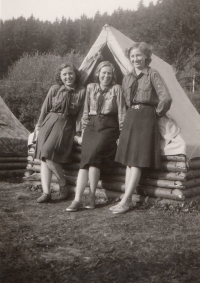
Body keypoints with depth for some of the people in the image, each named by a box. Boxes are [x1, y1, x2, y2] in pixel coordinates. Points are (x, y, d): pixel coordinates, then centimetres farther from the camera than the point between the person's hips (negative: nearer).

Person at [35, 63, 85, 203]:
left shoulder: (82, 92, 1)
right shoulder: (54, 90, 8)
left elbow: (82, 114, 1)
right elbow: (45, 108, 13)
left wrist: (79, 131, -3)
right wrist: (40, 124, 16)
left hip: (66, 126, -4)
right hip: (49, 123, 4)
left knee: (48, 153, -21)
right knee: (44, 157, -5)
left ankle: (63, 184, -2)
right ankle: (46, 192, -3)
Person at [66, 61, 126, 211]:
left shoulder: (116, 89, 5)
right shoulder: (91, 88, 14)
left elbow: (122, 113, 3)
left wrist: (121, 134, -2)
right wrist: (83, 132, 12)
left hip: (108, 128, -3)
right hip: (91, 127, 3)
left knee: (93, 155, -26)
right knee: (85, 159, -17)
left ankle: (92, 197, -17)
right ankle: (77, 199, -20)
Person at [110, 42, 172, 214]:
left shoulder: (152, 75, -5)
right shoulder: (127, 78, 14)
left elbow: (166, 98, -15)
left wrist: (158, 112, -5)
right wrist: (131, 110, 15)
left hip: (146, 118, -7)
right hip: (130, 118, 7)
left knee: (137, 160, -8)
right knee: (128, 159, 3)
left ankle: (125, 201, -6)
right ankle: (128, 200, 7)